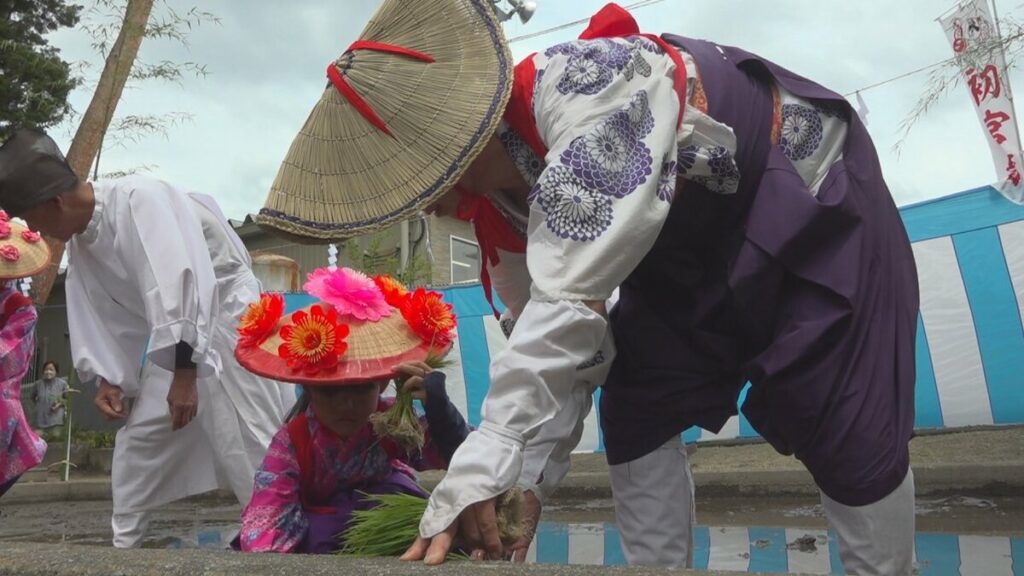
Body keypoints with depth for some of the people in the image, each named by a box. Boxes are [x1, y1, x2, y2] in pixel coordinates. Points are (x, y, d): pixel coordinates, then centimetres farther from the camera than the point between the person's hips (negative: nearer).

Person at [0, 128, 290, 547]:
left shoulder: (138, 200, -26)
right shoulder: (78, 241, 3)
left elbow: (180, 285, -32)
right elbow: (96, 314, 12)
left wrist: (184, 375, -30)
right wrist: (109, 378, 3)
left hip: (224, 310, -9)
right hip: (171, 332, 9)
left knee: (248, 442, -12)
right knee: (139, 437, 11)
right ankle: (123, 544, 25)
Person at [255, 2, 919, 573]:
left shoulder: (581, 86, -37)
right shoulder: (501, 215, -9)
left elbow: (573, 296, -46)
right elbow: (552, 361, -5)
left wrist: (484, 465, -46)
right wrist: (519, 486, -17)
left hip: (814, 189, -7)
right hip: (700, 252, 7)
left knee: (844, 424, -12)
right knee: (634, 412, -2)